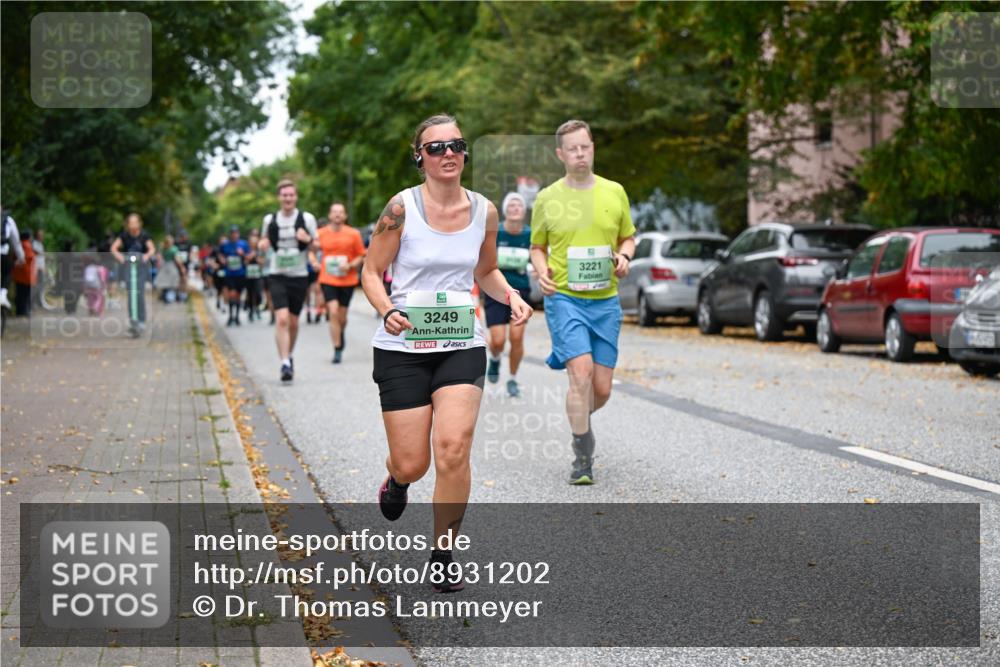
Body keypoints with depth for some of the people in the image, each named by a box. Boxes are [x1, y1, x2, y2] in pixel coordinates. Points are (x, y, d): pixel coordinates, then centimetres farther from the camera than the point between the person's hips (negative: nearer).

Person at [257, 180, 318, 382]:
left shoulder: (307, 218, -1)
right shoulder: (270, 220, 2)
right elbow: (264, 243, 18)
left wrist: (308, 239, -19)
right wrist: (262, 245, -5)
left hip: (299, 276, 1)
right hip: (277, 276, -1)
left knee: (293, 322, 12)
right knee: (282, 319, -16)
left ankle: (289, 355, 36)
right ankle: (285, 363, -17)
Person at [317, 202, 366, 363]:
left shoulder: (353, 234, -1)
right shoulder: (321, 233, 1)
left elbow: (361, 256, 4)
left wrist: (350, 265, -14)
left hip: (347, 281, 1)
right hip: (328, 280, -1)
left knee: (342, 316, 8)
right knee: (333, 312, -15)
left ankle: (340, 336, 40)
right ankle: (337, 350, -10)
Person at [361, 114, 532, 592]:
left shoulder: (484, 211, 3)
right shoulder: (402, 208, -8)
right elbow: (370, 273, -2)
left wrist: (511, 297, -1)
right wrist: (387, 311, -22)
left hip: (462, 346, 2)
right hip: (403, 347, -2)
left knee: (453, 448, -16)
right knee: (412, 465, 0)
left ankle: (442, 556, 2)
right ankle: (397, 478, 41)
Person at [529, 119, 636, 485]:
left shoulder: (614, 192, 5)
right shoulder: (547, 198, 1)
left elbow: (628, 237, 17)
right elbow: (537, 246, 12)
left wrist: (624, 256, -5)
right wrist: (542, 270, -9)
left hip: (605, 301, 3)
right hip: (564, 298, -3)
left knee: (601, 389, 2)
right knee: (581, 371, -20)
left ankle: (579, 420, 37)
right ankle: (583, 459, -8)